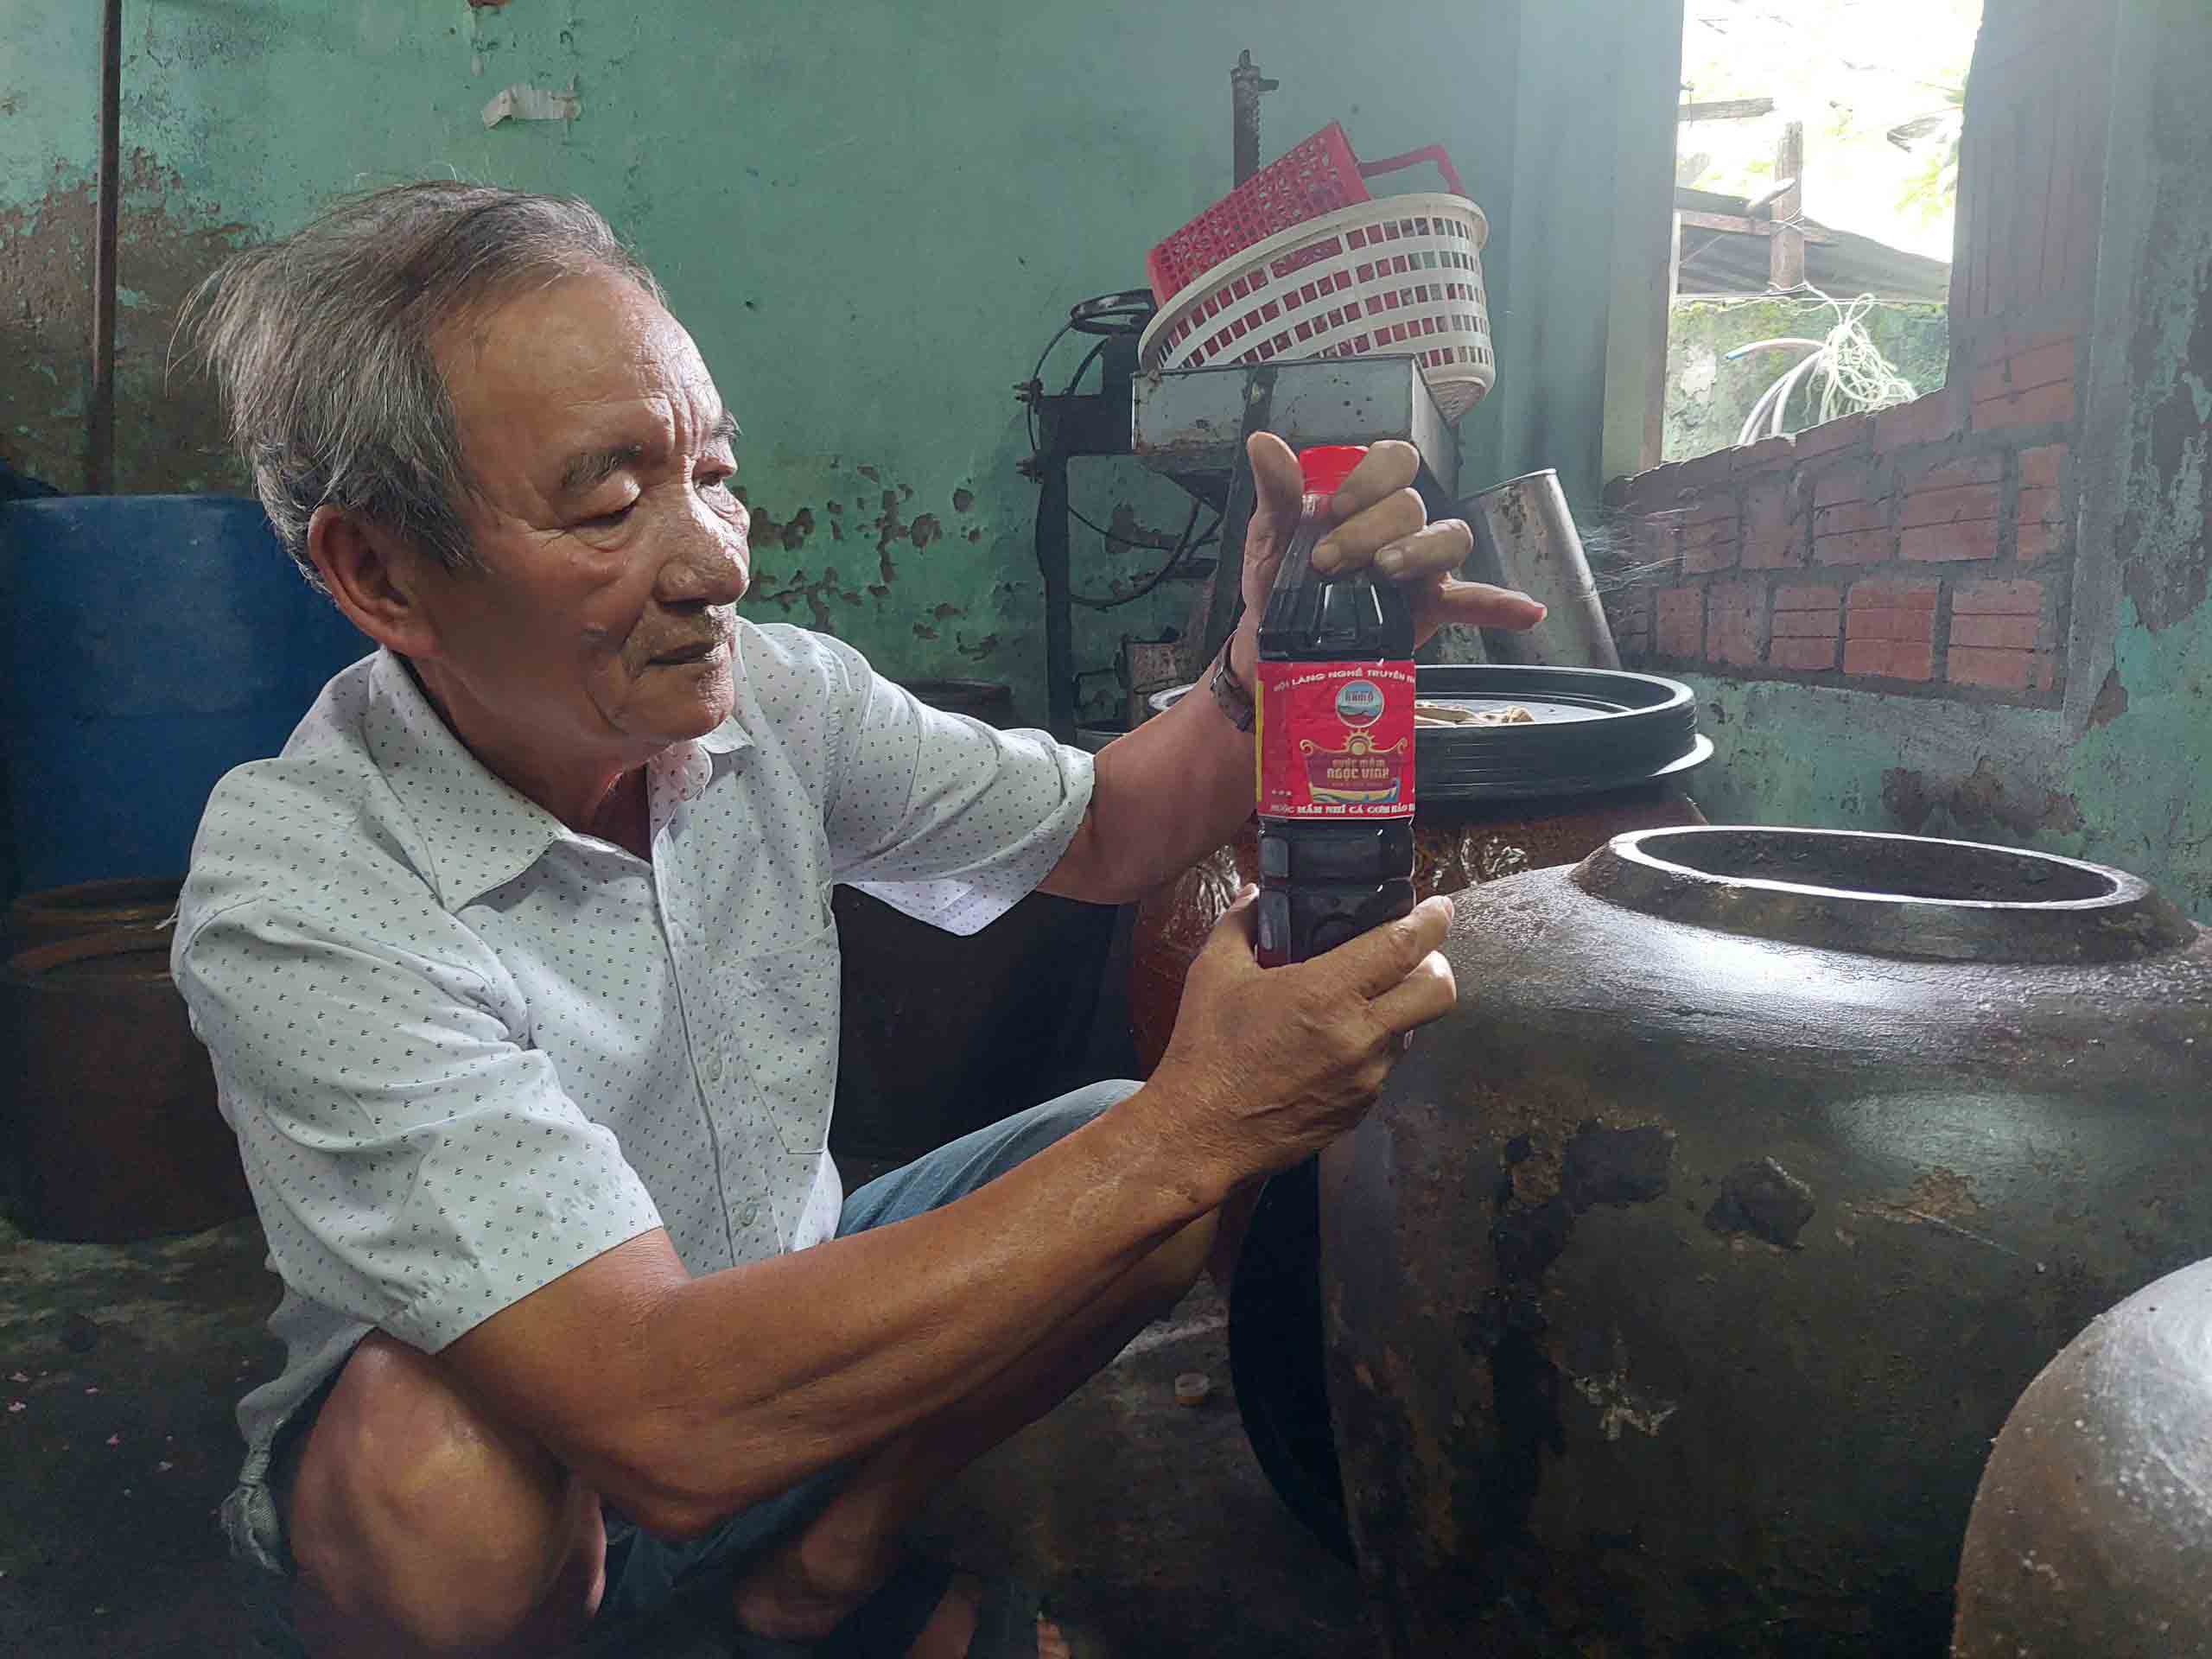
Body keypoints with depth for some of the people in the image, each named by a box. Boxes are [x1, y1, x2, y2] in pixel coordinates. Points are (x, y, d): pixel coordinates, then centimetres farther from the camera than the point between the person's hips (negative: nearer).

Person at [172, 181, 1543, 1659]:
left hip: (791, 1325, 6)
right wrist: (1195, 1125, -38)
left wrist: (1267, 670, -24)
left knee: (1159, 1153, -9)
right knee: (442, 1473, -38)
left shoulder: (778, 695, -12)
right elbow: (666, 1419, -39)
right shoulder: (304, 903, -30)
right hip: (502, 1451, -5)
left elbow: (1100, 830, 0)